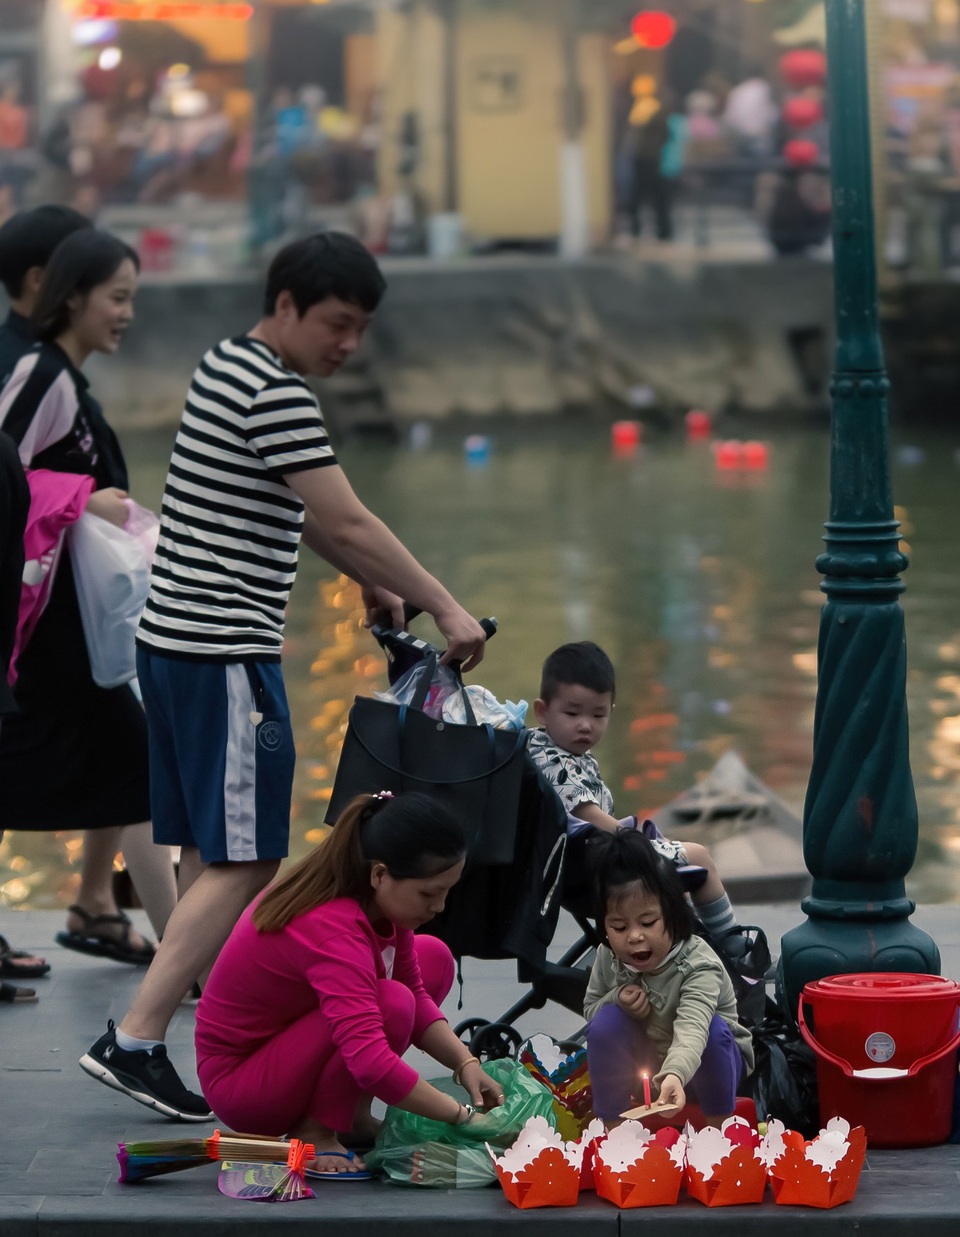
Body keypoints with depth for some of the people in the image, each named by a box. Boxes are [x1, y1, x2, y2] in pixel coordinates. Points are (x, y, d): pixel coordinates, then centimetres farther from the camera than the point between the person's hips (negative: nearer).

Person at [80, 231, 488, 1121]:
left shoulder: (227, 368, 16)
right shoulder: (273, 395, -16)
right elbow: (348, 521, -18)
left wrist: (367, 577, 24)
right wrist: (444, 608, -13)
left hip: (173, 639, 10)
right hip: (226, 653, -10)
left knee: (210, 855, 14)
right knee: (245, 863, -8)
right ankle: (133, 1040, -13)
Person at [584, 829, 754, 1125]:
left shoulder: (698, 965, -32)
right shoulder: (609, 959, -15)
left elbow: (692, 1027, -50)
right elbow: (590, 1008, 4)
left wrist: (675, 1075, -71)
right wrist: (617, 1001, -22)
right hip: (648, 1067, 4)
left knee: (712, 1028, -34)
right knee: (607, 1021, -22)